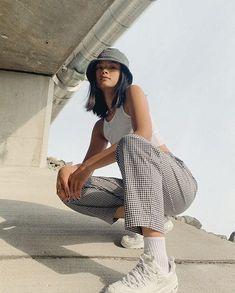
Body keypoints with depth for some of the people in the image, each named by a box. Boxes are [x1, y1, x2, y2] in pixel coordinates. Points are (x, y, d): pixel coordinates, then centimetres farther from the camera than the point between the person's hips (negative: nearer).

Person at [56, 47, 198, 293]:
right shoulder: (101, 125, 18)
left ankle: (158, 267, -50)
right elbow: (85, 166, 11)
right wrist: (67, 170, -14)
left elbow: (143, 135, -20)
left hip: (179, 184, -5)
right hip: (145, 189, 6)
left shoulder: (133, 92, 1)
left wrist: (88, 166, -21)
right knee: (72, 190, -8)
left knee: (131, 143, -38)